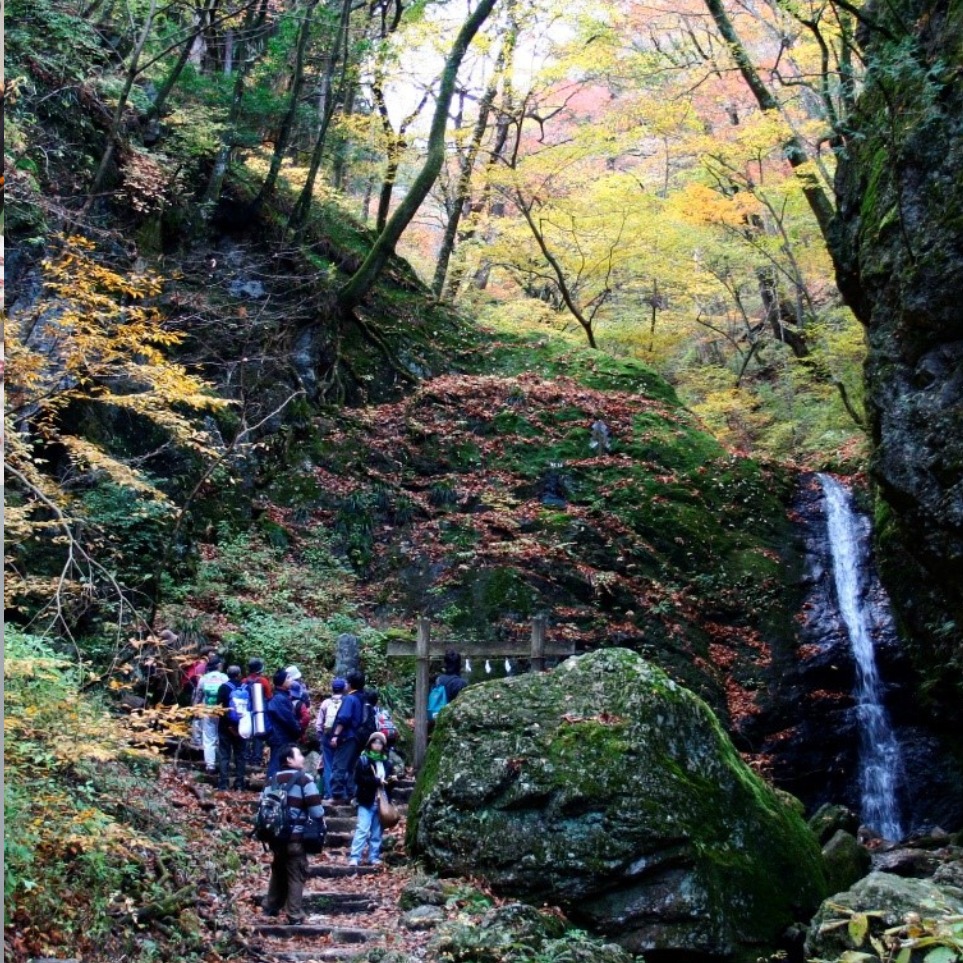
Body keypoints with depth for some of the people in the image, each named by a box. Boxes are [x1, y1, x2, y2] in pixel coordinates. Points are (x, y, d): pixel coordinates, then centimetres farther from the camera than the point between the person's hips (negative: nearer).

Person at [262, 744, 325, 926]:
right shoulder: (304, 780, -11)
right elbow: (316, 811, -14)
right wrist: (319, 825, 5)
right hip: (295, 836, -6)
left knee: (279, 871, 22)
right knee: (296, 875, 1)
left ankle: (270, 907, 29)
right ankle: (295, 916, 1)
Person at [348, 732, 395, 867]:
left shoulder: (387, 762, 13)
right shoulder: (363, 760, -1)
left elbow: (390, 781, 23)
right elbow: (358, 778, -12)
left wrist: (392, 780, -1)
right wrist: (377, 781, -17)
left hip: (382, 802, 5)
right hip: (367, 801, -4)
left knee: (377, 832, 9)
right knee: (362, 829, -10)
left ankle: (374, 857, 16)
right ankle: (354, 857, -9)